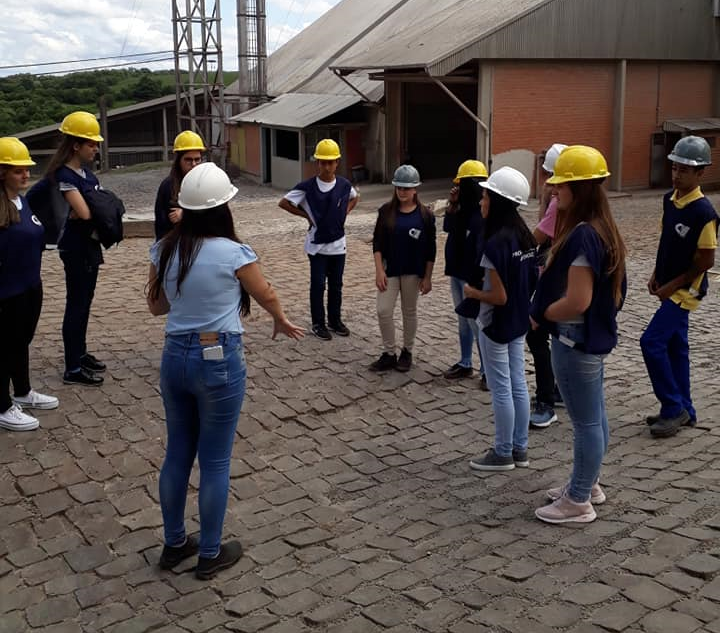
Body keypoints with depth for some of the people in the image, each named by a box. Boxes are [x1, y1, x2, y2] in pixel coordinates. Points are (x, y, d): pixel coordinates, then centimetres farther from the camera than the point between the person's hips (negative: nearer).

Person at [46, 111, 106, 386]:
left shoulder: (86, 171, 9)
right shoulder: (65, 175, -19)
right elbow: (84, 212, -26)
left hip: (90, 244, 9)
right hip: (75, 247, -9)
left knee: (85, 302, 17)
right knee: (76, 304, -4)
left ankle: (80, 354, 31)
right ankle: (72, 369, 3)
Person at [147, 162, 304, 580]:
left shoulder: (165, 251, 1)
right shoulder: (233, 253, -14)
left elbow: (156, 306, 13)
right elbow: (267, 296, 3)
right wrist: (282, 322, 23)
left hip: (175, 356, 6)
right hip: (219, 360, -5)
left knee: (178, 453, 18)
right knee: (215, 460, 7)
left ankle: (175, 543, 32)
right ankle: (211, 554, 21)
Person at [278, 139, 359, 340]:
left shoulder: (344, 185, -3)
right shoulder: (307, 187, -13)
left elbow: (355, 198, 20)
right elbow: (284, 203, -6)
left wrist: (345, 213, 4)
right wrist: (306, 215, -5)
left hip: (338, 244, 3)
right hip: (317, 244, -3)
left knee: (336, 285, 13)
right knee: (318, 285, 4)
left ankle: (335, 320, 26)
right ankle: (318, 323, 16)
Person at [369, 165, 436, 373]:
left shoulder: (425, 215, -6)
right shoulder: (386, 211, -2)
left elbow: (430, 249, -3)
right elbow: (377, 242, 0)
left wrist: (427, 277, -5)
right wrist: (379, 270, -9)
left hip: (413, 271, -1)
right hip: (389, 269, 2)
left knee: (409, 312, 10)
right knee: (383, 311, -2)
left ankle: (407, 352, 25)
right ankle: (389, 354, 12)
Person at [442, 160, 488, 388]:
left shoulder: (483, 214, -20)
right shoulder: (466, 209, 7)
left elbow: (482, 251, -22)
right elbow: (448, 227, 14)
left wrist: (476, 282, -22)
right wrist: (452, 205, 0)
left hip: (472, 279, -9)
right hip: (457, 275, 9)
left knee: (477, 325, -3)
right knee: (463, 323, 17)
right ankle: (465, 363, 29)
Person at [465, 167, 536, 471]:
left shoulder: (495, 243, -24)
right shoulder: (524, 235, 2)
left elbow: (499, 296, -23)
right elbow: (529, 282, 10)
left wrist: (472, 292, -8)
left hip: (496, 326, -8)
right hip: (519, 322, 9)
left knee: (501, 391, 4)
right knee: (518, 386, 15)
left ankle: (503, 454, 16)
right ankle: (519, 449, 26)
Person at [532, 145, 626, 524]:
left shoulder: (581, 236, -25)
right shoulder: (600, 229, 7)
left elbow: (576, 302, -27)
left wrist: (539, 315, -11)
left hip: (576, 341, -10)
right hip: (593, 336, 10)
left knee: (584, 421, 2)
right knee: (594, 416, 20)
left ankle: (578, 503, 15)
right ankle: (588, 484, 35)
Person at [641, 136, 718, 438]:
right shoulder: (669, 199, 3)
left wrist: (671, 286, -13)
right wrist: (657, 274, 6)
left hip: (686, 290, -8)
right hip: (669, 287, 8)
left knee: (652, 342, -13)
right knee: (675, 346, 14)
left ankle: (673, 407, 0)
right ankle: (683, 410, 25)